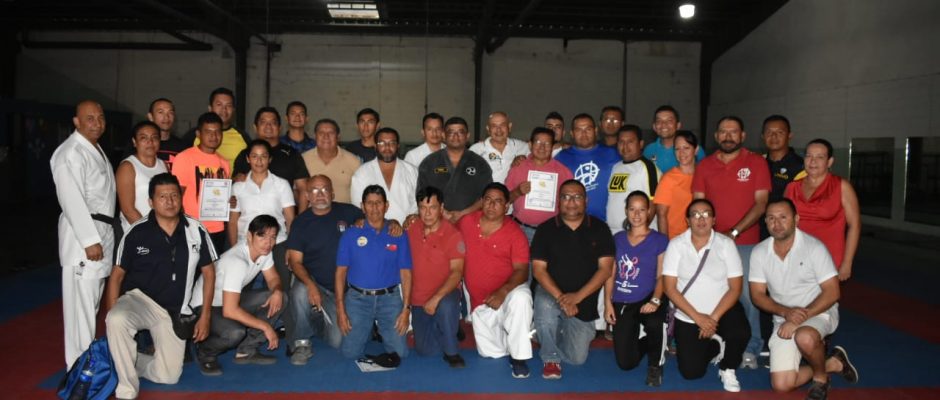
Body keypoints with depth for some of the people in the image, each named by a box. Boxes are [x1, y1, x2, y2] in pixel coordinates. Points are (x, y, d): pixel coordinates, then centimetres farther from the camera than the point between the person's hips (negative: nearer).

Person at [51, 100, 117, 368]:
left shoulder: (96, 150, 17)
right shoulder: (70, 154, -14)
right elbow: (72, 200, -21)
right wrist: (90, 240, -24)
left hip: (103, 232, 10)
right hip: (83, 234, -10)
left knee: (93, 300, 17)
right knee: (80, 301, -8)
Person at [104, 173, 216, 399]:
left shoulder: (196, 231, -4)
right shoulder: (137, 232, -8)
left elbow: (208, 272, 5)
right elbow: (117, 274, -1)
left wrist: (205, 316, 1)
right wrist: (110, 315, -11)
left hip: (174, 311, 2)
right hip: (139, 298, -2)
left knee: (169, 376, -6)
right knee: (117, 320, -37)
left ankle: (125, 362, 24)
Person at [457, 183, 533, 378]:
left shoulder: (515, 233, -12)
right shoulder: (466, 222, 0)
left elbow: (522, 271, -17)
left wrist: (503, 292, -33)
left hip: (509, 292, -3)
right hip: (479, 300, 3)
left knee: (521, 297, -39)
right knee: (489, 352, -1)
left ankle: (518, 356, -20)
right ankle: (503, 332, 34)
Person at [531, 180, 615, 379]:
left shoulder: (599, 229, -2)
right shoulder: (546, 229, -3)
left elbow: (605, 269, -8)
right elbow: (538, 269, -8)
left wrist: (577, 297, -20)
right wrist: (560, 297, -22)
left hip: (584, 301, 1)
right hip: (551, 292, -1)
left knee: (578, 358, -3)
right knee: (544, 308, -36)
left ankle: (565, 331, 34)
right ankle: (551, 358, -8)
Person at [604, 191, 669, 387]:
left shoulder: (659, 240, -1)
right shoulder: (617, 239, 9)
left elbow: (662, 276, -6)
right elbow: (610, 274, 9)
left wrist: (655, 300, -23)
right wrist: (608, 302, -2)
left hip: (647, 300, -3)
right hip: (621, 303, 3)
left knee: (654, 323, -40)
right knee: (625, 363, -2)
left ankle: (655, 364, -7)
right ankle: (646, 343, 36)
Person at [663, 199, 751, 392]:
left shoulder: (726, 244, -6)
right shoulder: (676, 245, -7)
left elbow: (735, 288, -8)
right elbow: (670, 288, -10)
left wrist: (714, 318, -19)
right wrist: (697, 317, -17)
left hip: (723, 311, 0)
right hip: (688, 317, 0)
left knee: (741, 332, -32)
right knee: (691, 372, -6)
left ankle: (727, 369, 1)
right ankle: (715, 347, 27)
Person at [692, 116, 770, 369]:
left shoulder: (756, 163, 0)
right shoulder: (704, 166, 8)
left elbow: (761, 204, -5)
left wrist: (734, 232, -13)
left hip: (746, 242, -2)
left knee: (747, 295, -5)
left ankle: (751, 349, 10)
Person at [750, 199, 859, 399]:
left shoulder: (814, 247, -14)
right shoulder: (759, 252, -3)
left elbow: (832, 292, -15)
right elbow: (758, 295, -2)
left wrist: (801, 317, -23)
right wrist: (786, 312, -19)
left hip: (818, 311, -4)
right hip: (784, 320, 4)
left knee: (805, 338, -40)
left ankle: (820, 377, -5)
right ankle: (832, 363, 16)